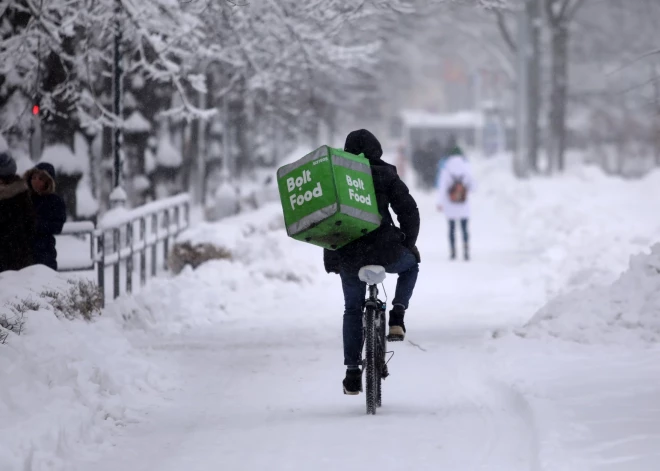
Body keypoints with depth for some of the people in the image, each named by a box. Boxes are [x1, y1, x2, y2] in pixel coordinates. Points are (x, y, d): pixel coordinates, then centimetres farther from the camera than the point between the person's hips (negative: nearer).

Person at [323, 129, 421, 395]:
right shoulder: (385, 175, 0)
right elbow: (408, 211, -3)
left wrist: (333, 251, 19)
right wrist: (409, 244, 9)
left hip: (346, 255, 2)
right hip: (385, 252, -2)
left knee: (353, 310, 19)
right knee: (411, 264, 31)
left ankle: (352, 373, 13)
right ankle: (397, 318, 10)